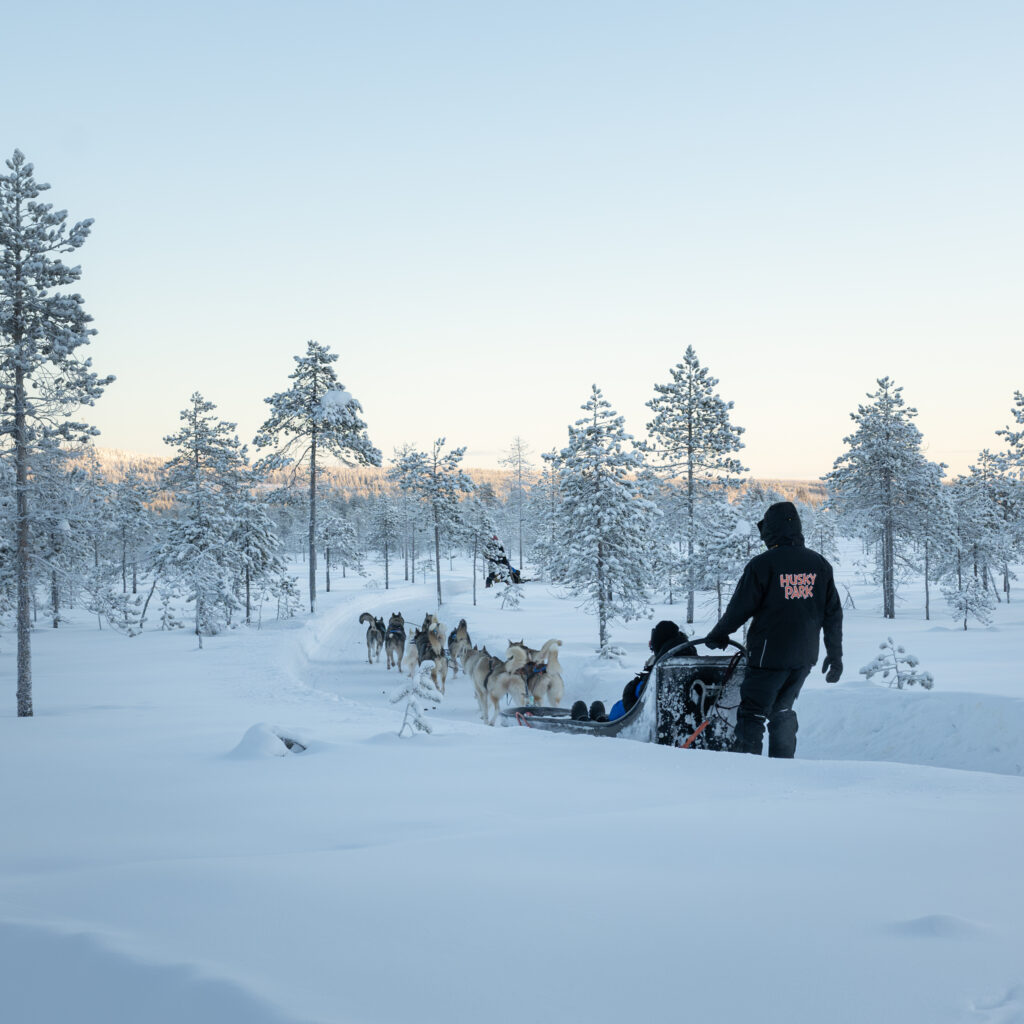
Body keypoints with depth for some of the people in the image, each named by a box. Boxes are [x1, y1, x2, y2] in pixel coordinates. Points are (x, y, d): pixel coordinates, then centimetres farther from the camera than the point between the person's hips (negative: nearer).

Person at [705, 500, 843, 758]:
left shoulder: (762, 564, -11)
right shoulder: (820, 565, 5)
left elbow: (740, 608, -7)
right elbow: (833, 614, 9)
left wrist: (717, 635, 10)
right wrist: (835, 655, 18)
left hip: (769, 655, -6)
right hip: (804, 657, 6)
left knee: (752, 715, -1)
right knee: (782, 712, 20)